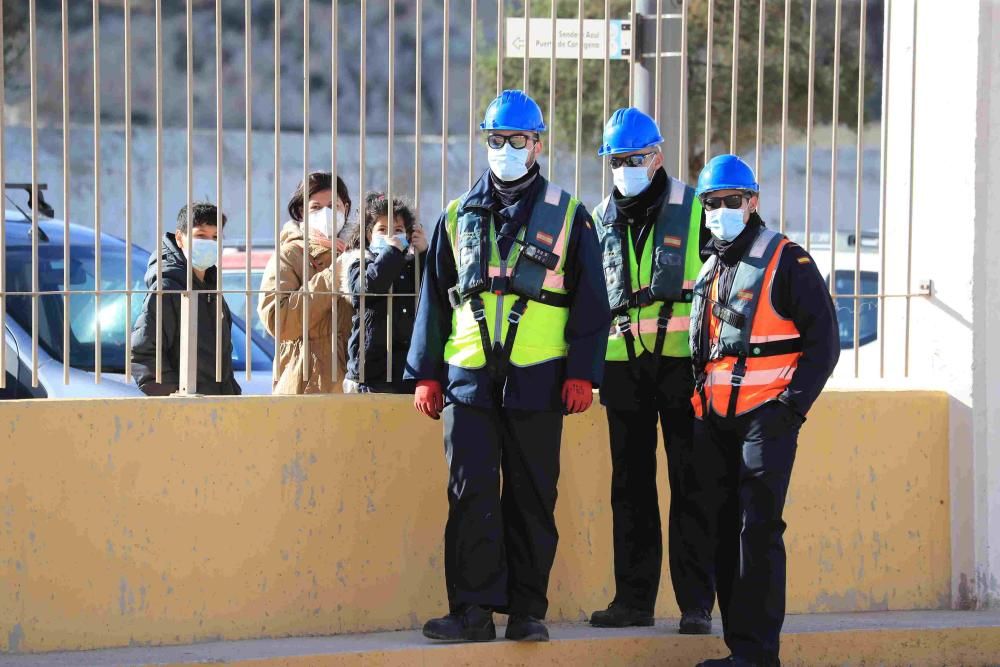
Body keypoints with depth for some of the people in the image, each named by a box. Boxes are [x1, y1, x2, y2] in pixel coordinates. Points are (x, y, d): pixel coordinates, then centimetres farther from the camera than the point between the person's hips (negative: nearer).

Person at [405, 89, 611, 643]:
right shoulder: (459, 217, 13)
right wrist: (426, 374, 9)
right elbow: (434, 299, 15)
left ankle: (527, 610, 9)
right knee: (471, 494, -6)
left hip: (536, 382, -1)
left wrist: (582, 373, -4)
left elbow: (590, 302, 4)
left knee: (532, 499, 3)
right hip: (469, 378, 1)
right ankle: (473, 610, -5)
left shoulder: (566, 217, 6)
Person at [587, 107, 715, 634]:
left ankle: (696, 604, -2)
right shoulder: (601, 220, 12)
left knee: (689, 485, -4)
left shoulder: (693, 210, 0)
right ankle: (634, 598, 13)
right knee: (630, 485, 7)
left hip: (682, 360, -4)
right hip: (622, 365, 4)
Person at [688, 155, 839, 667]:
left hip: (766, 415, -7)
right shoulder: (708, 270, 18)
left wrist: (792, 405, -13)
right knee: (723, 528, 8)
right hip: (713, 421, 7)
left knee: (758, 529, -12)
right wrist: (694, 398, 13)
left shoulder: (786, 262, -2)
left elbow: (823, 341, -5)